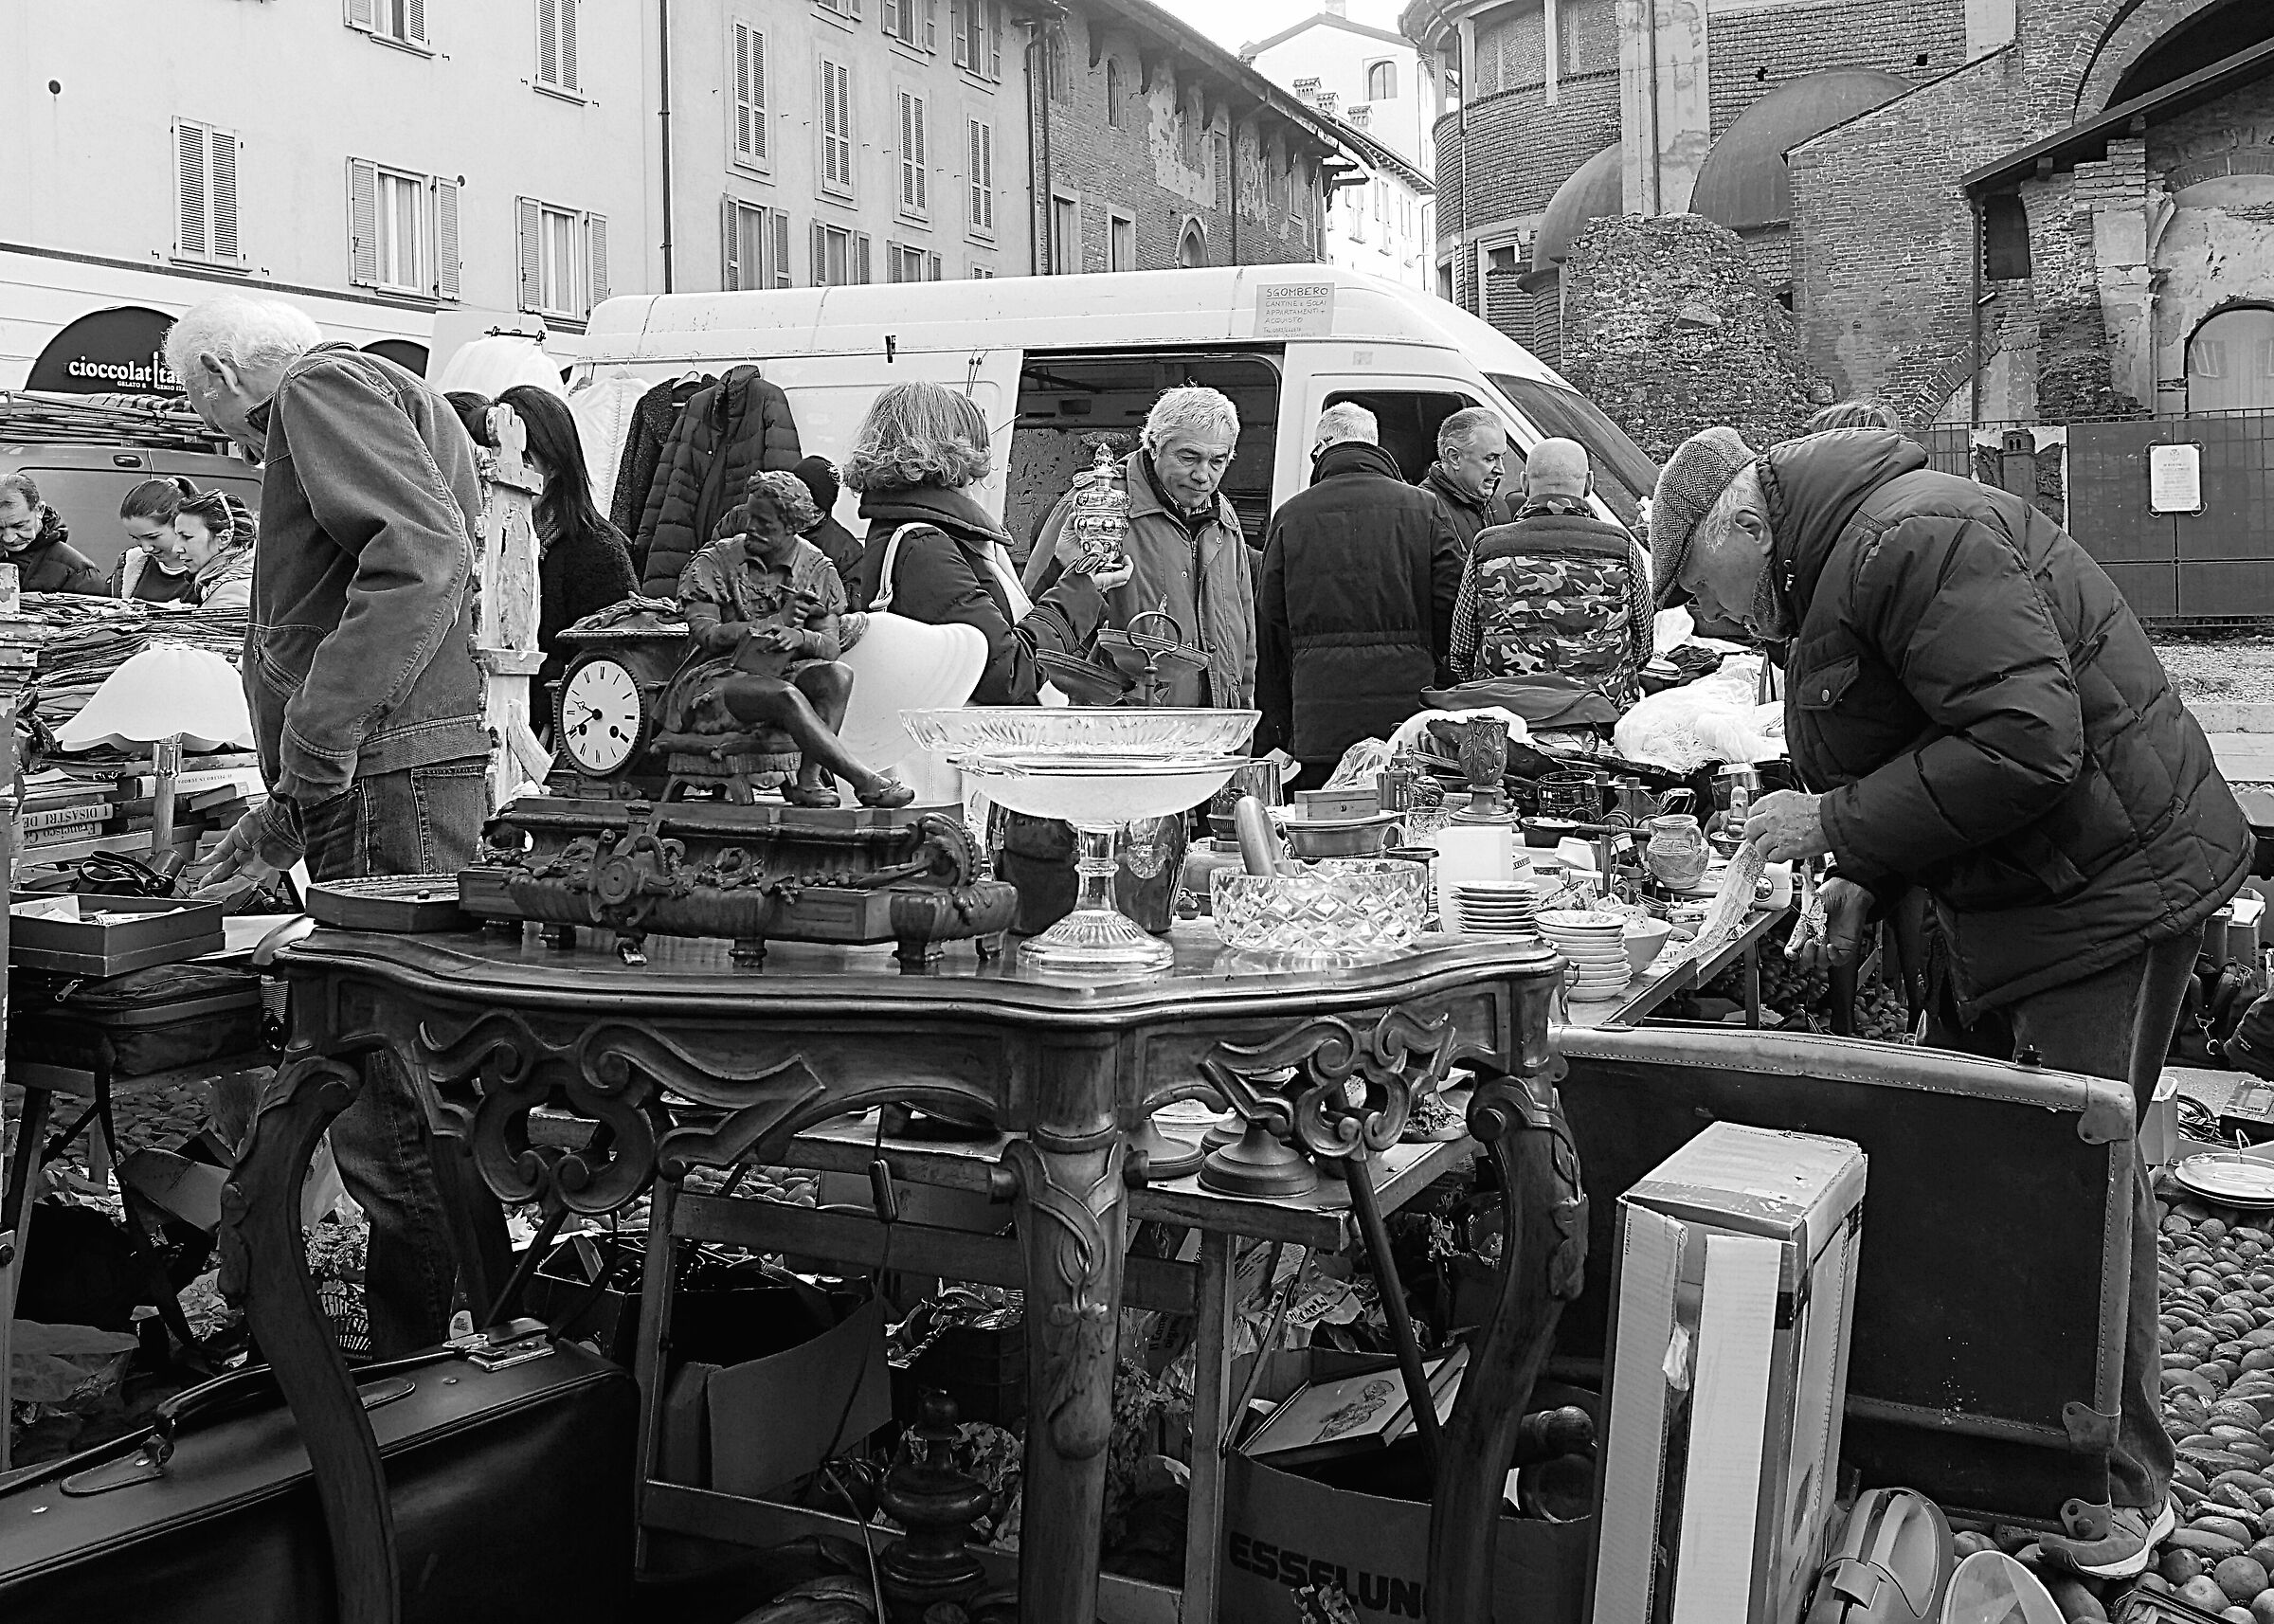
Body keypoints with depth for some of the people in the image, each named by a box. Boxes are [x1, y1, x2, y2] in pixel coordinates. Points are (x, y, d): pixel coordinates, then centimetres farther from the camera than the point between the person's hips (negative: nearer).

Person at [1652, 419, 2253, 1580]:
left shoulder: (1912, 539, -21)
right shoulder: (1844, 563, 13)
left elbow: (2026, 744, -29)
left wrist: (1839, 824, -20)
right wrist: (1866, 878, 8)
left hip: (2109, 884, -10)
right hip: (2012, 896, 10)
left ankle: (2123, 1488, 11)